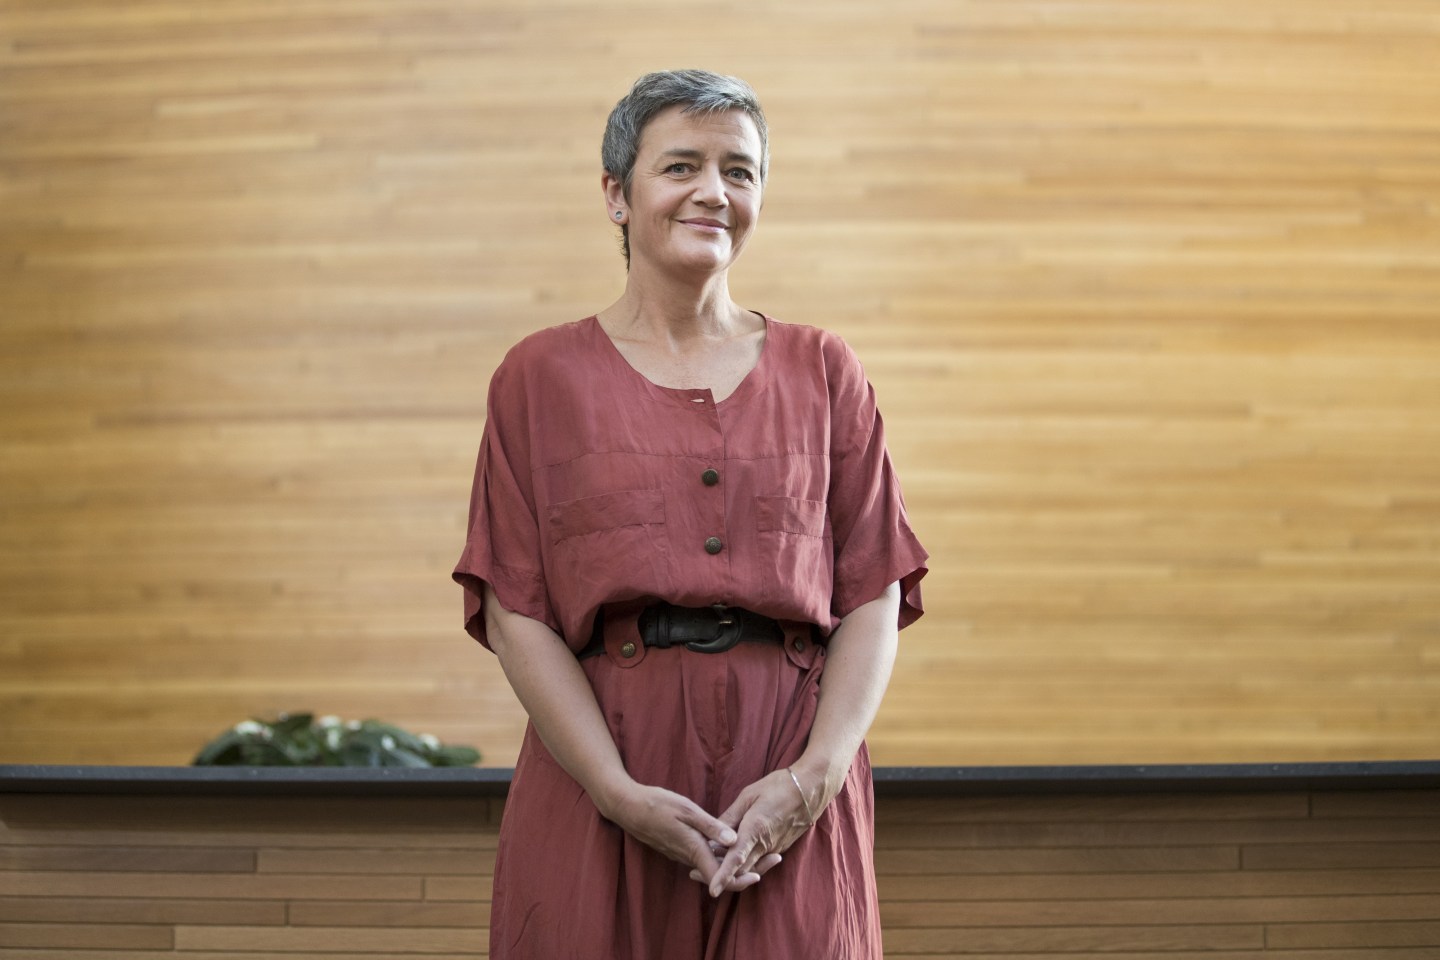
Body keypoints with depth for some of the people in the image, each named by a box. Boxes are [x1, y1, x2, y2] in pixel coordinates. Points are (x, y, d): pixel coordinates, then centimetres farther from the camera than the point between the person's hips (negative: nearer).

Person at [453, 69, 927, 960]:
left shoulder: (824, 373, 8)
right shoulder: (543, 377, 4)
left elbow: (875, 596, 3)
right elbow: (515, 611, -2)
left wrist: (817, 773, -11)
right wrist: (620, 792, -13)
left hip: (793, 786, 1)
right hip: (600, 771, -1)